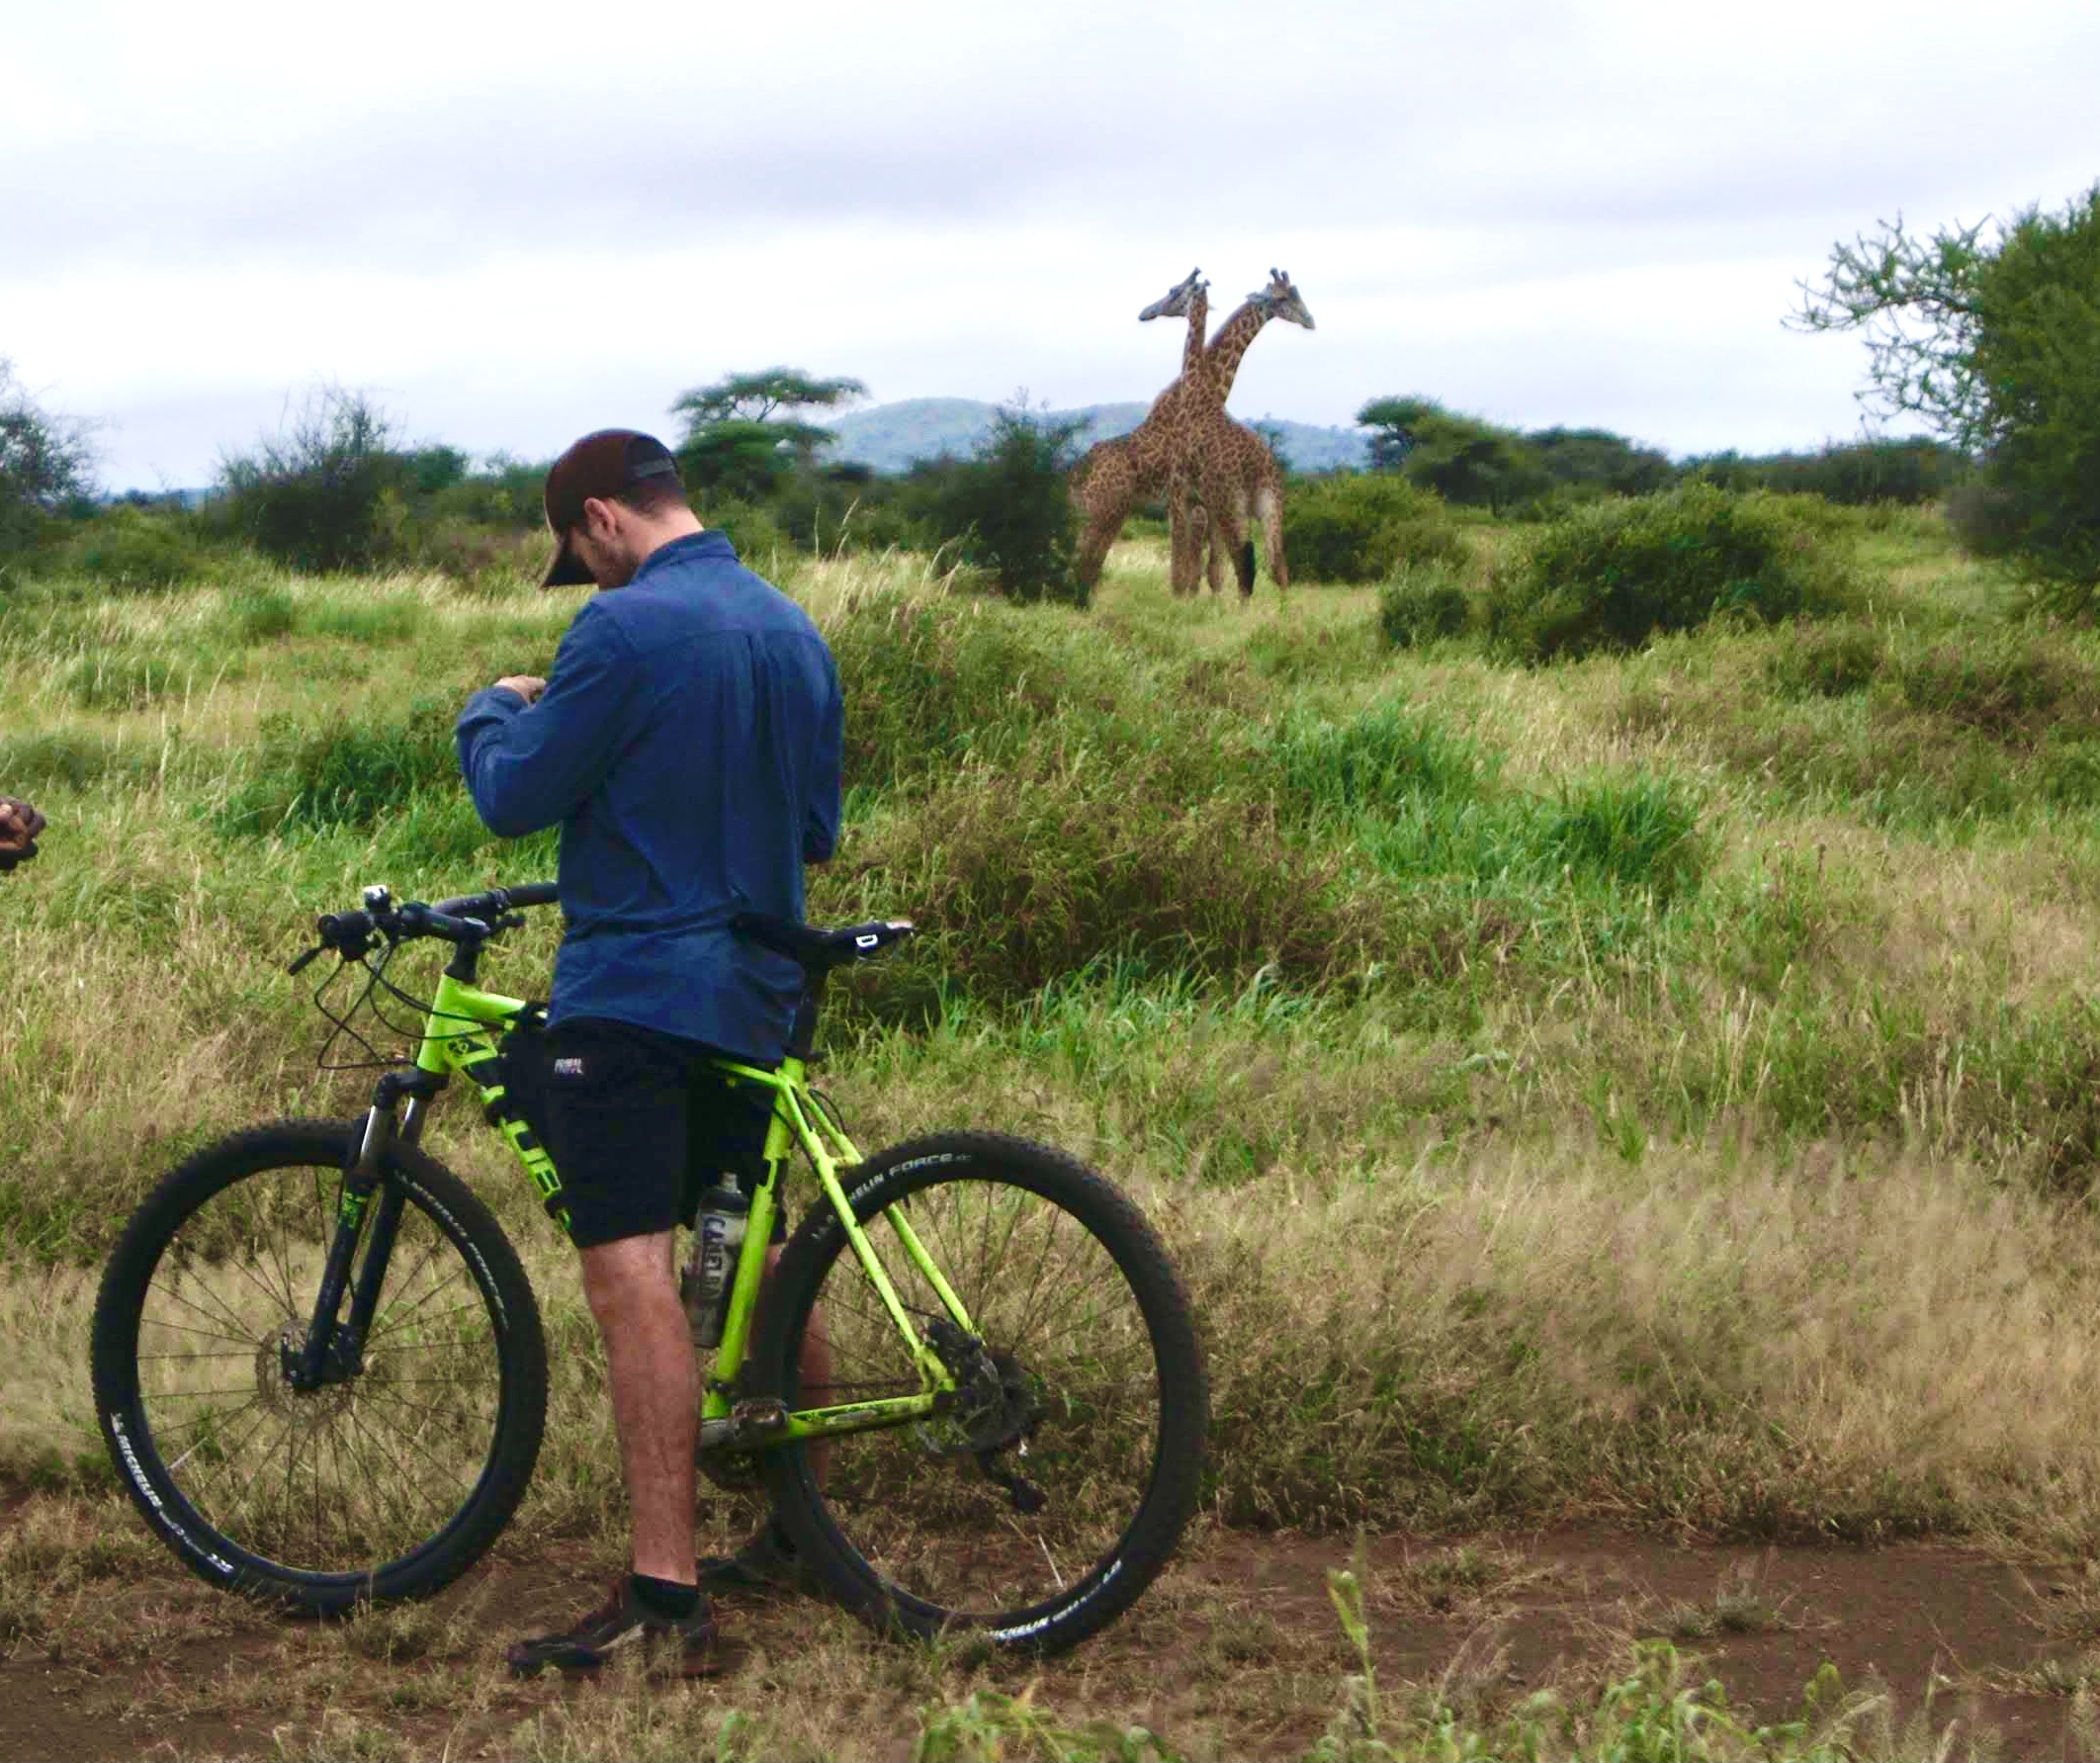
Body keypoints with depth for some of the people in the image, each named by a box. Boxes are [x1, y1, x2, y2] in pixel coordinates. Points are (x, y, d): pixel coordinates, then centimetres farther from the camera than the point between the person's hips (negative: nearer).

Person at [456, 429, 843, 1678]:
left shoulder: (625, 629, -14)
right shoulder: (796, 631, 12)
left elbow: (515, 798, -11)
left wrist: (492, 711, 9)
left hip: (631, 993, -9)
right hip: (756, 1000, 9)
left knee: (632, 1276, -12)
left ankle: (666, 1594, -17)